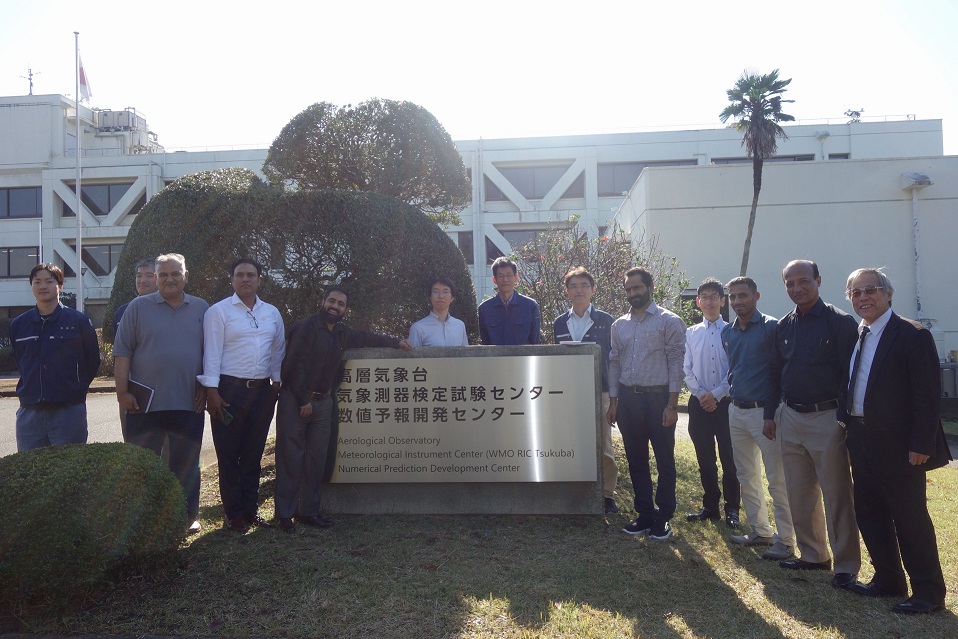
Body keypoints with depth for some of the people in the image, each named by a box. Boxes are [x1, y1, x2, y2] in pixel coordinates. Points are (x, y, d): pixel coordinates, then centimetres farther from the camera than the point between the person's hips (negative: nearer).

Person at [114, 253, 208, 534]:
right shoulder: (138, 307, 2)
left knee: (186, 464, 11)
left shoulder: (201, 309, 7)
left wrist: (206, 388, 3)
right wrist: (122, 392, -6)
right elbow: (123, 353, -1)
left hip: (189, 403, 2)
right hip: (146, 403, -1)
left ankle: (188, 515, 22)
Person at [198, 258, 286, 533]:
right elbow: (212, 353, -8)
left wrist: (276, 382, 13)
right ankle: (233, 515, 14)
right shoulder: (218, 311, -3)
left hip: (262, 391, 4)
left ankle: (251, 510, 23)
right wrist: (212, 391, -13)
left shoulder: (272, 313, 11)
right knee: (229, 455, 3)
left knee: (253, 454, 12)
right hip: (229, 390, -4)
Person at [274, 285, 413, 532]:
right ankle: (285, 514, 6)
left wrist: (396, 342, 27)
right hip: (295, 401, -6)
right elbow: (293, 366, -14)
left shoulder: (342, 333, 10)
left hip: (323, 401, 7)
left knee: (316, 458, 7)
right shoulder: (305, 327, -11)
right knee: (291, 458, -3)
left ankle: (308, 510, 16)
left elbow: (367, 338, 27)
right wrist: (304, 400, -13)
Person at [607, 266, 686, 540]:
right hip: (628, 398, 5)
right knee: (636, 460, 11)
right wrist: (613, 401, 8)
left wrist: (672, 404, -13)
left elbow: (676, 363, -8)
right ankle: (645, 514, 23)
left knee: (665, 461, 3)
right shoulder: (619, 325, 10)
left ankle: (663, 518, 15)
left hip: (658, 397, -5)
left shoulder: (669, 321, -4)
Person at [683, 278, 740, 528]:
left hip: (725, 402, -3)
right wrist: (701, 394, -7)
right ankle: (710, 506, 22)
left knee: (729, 457, 2)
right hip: (699, 402, 3)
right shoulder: (691, 333, 6)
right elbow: (687, 370, 5)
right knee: (705, 458, 10)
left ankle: (732, 508, 14)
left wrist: (716, 394, -12)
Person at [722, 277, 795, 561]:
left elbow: (780, 372, -11)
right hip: (736, 411, 7)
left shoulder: (771, 327, -9)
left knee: (777, 480, -1)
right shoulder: (728, 332, 11)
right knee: (747, 477, 14)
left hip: (765, 412, -7)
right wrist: (733, 393, 13)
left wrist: (772, 414, -15)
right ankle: (760, 531, 27)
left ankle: (784, 540, 9)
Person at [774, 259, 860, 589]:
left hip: (827, 418, -6)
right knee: (799, 494, 13)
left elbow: (850, 375, -11)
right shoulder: (784, 326, 10)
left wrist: (844, 418, -15)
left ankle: (846, 565, 13)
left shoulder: (840, 322, -8)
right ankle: (812, 555, 27)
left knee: (837, 496, 1)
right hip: (791, 418, 6)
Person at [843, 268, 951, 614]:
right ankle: (888, 581, 29)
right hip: (862, 443, 8)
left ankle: (928, 592, 17)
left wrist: (922, 445, -18)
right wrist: (852, 432, 8)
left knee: (911, 519, 3)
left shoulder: (912, 335, -12)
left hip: (898, 447, -8)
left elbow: (929, 395, -15)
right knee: (869, 514, 15)